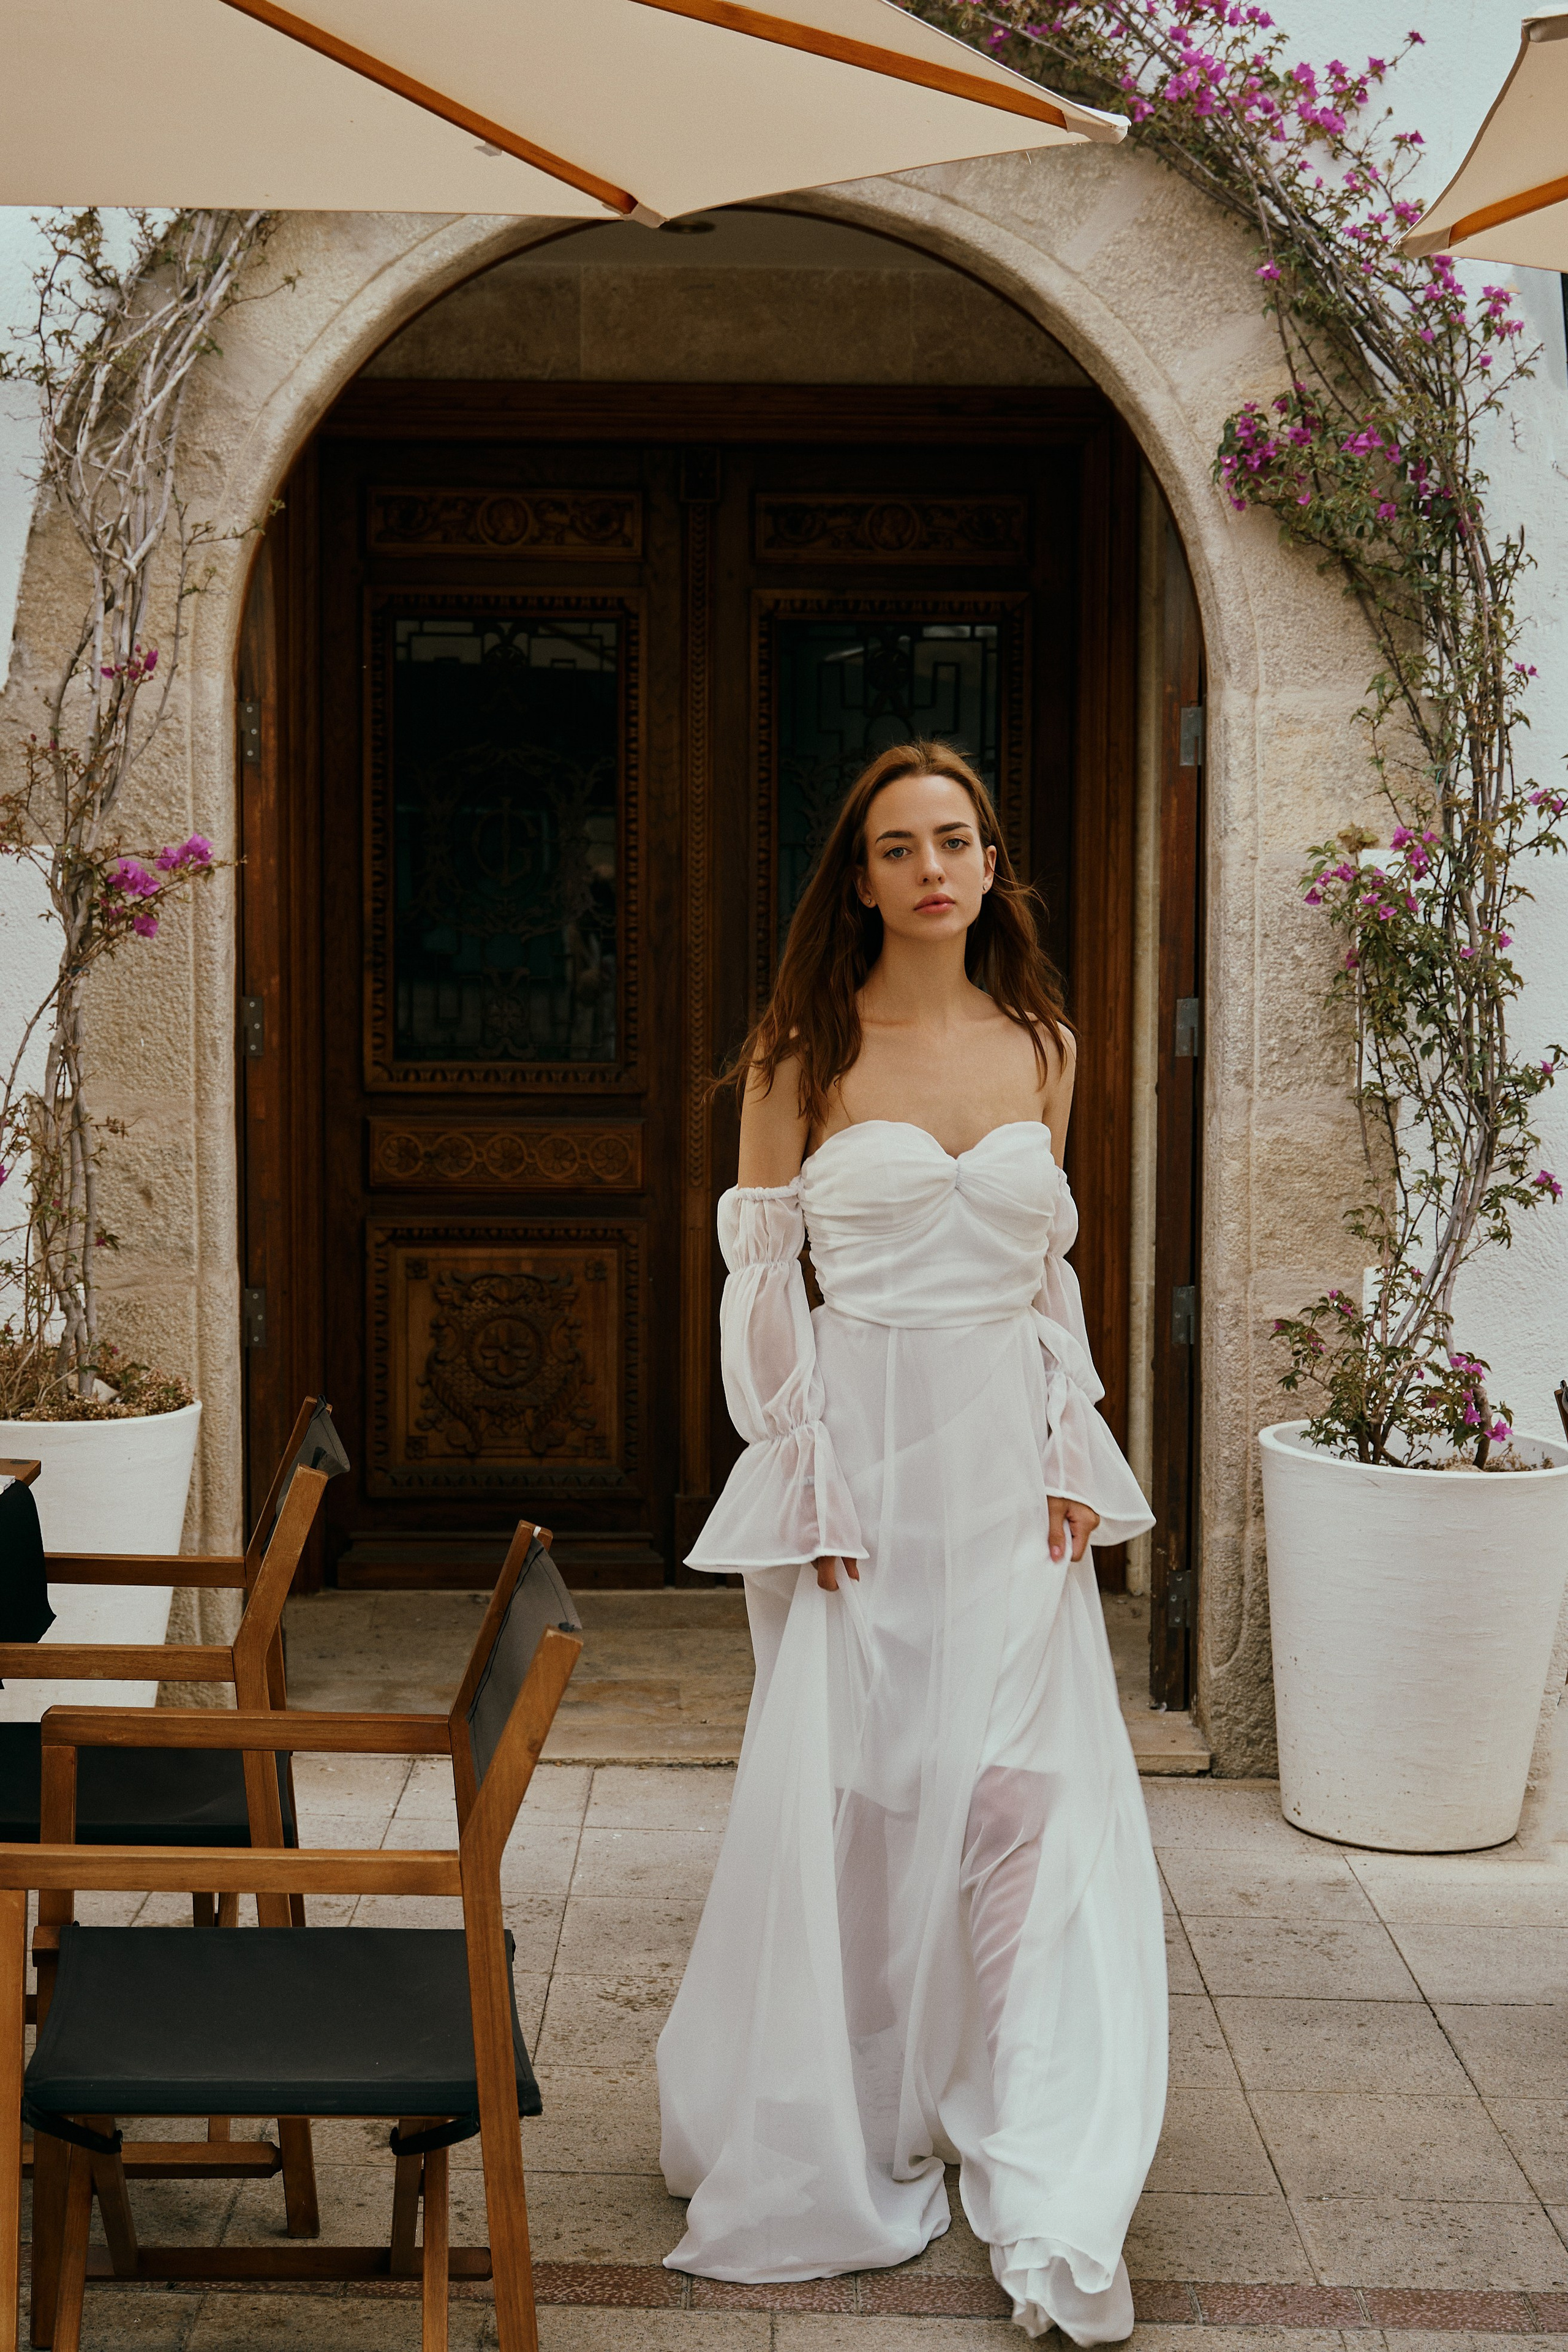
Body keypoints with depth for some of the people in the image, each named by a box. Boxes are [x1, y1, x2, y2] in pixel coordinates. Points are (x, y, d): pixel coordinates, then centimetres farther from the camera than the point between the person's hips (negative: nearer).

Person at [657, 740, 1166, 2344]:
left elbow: (1050, 1266, 13)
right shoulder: (804, 1050, -3)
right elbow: (760, 1274, -3)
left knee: (1028, 1790, -1)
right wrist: (804, 1476, -9)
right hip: (861, 1438, -3)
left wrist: (1070, 1456, 4)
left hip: (1010, 1448, 3)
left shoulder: (1040, 1044, 8)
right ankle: (840, 2153, 23)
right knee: (845, 1791, 3)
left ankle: (1053, 2209, 6)